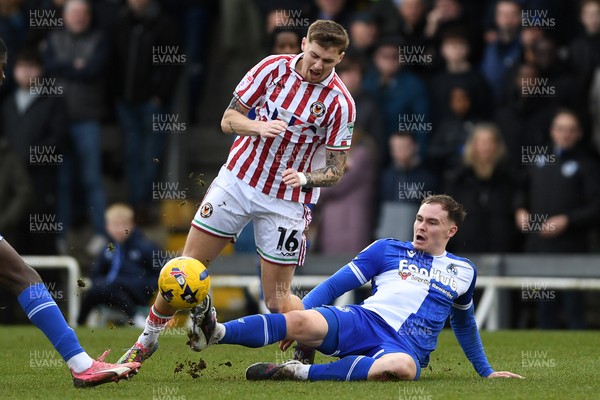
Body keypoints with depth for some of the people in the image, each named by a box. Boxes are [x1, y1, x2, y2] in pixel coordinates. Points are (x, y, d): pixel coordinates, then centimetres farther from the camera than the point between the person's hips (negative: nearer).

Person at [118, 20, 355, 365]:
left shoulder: (341, 103, -12)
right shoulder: (274, 67, -7)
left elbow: (335, 171, -6)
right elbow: (229, 119, -2)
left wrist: (305, 178, -26)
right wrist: (260, 127, -22)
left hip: (286, 201, -2)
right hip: (238, 179, 2)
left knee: (278, 301, -6)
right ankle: (149, 338, 22)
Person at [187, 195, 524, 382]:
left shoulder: (463, 271, 21)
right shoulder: (387, 249, 17)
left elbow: (464, 323, 37)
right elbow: (335, 286, 13)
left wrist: (486, 371, 38)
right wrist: (298, 318, -2)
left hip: (406, 347, -1)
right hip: (362, 322, 1)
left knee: (403, 366, -42)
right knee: (302, 321, -32)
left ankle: (300, 372, -40)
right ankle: (214, 333, -50)